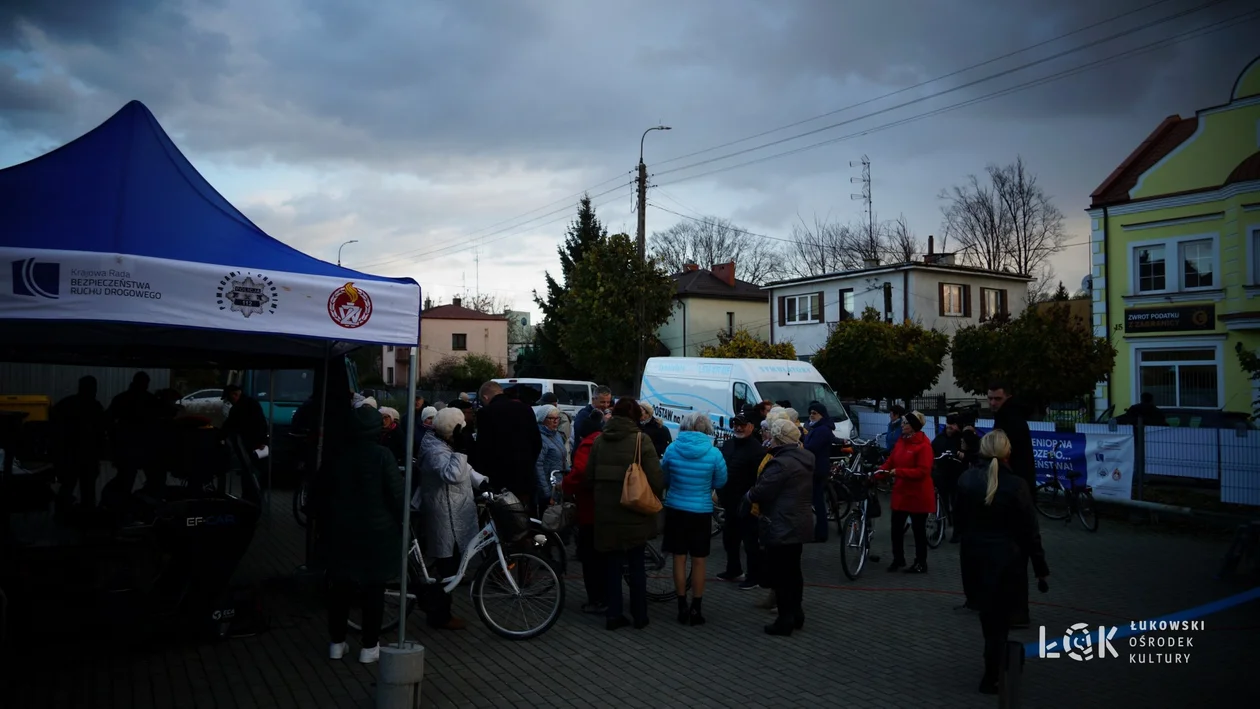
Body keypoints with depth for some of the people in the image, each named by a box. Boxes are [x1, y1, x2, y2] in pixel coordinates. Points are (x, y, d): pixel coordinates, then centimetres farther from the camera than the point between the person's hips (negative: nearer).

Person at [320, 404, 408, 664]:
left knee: (341, 587, 13)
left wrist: (326, 526, 19)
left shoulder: (338, 455, 0)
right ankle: (370, 646, 10)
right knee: (373, 589, 5)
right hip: (377, 531, -4)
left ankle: (337, 642, 20)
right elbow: (397, 494, -14)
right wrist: (402, 523, 0)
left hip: (341, 531, 4)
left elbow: (325, 494, 8)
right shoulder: (382, 455, -13)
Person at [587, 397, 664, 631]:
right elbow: (656, 480, -15)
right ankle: (640, 616, 18)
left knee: (612, 564, 12)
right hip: (634, 513, -3)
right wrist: (652, 498, 5)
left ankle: (613, 615, 14)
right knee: (637, 565, 11)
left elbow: (589, 477, 5)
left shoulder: (599, 441, 1)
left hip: (606, 513, 3)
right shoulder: (641, 440, -11)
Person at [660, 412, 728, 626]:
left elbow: (664, 477, 7)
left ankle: (682, 608, 17)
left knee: (679, 559, 11)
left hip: (675, 509, 1)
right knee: (698, 561, 9)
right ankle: (696, 609, 14)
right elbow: (720, 482, 1)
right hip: (701, 512, -1)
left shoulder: (672, 449, -8)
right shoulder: (713, 453, -13)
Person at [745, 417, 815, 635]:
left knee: (779, 573, -1)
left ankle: (785, 619, 3)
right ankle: (796, 614, 27)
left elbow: (761, 491, -21)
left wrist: (748, 496, 1)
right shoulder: (806, 458, 8)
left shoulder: (781, 463, -22)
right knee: (793, 570, 18)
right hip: (800, 523, 10)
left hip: (782, 527, -10)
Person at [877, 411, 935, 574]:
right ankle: (898, 559, 27)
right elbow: (890, 461, 10)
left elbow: (923, 471, -21)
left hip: (918, 495, -7)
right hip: (901, 492, 7)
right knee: (896, 527, 11)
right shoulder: (902, 441, 8)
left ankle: (921, 563, 19)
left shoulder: (923, 445, -17)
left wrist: (899, 471, -25)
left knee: (918, 529, 6)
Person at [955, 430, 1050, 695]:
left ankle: (994, 665, 36)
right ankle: (991, 677, 11)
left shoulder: (965, 480, -3)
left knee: (988, 614, 21)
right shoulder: (1016, 485, -16)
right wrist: (1041, 568, -2)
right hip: (1006, 559, -4)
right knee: (999, 616, 6)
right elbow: (1029, 531, -11)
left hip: (975, 556, 4)